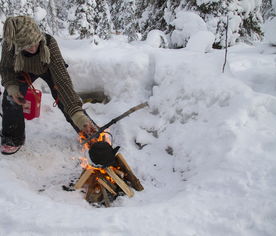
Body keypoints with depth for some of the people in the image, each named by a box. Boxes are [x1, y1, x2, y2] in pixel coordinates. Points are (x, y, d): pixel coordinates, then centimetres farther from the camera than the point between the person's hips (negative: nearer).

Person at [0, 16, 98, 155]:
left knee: (64, 98, -15)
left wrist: (77, 114, -58)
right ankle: (13, 137, 6)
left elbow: (62, 78, -50)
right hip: (25, 71, 2)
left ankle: (89, 130, 4)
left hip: (49, 69, -2)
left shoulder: (49, 43, -44)